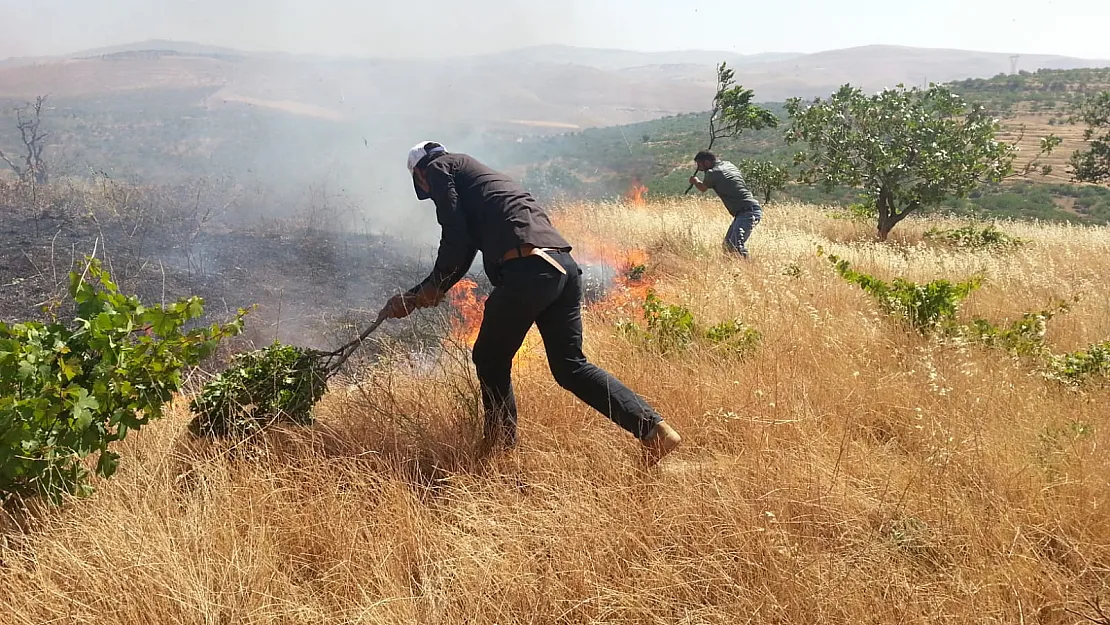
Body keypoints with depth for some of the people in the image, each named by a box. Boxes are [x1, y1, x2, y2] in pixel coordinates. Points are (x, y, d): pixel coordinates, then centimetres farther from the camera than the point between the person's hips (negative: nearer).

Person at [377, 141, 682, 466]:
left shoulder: (439, 168, 12)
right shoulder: (474, 173, 36)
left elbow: (455, 239, 0)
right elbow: (464, 254, 34)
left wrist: (432, 287, 14)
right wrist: (414, 297, 37)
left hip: (529, 268, -8)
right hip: (565, 267, 8)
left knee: (490, 359, 13)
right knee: (570, 366, 12)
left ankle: (502, 450, 22)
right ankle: (655, 429, 3)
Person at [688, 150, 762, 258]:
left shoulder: (712, 173, -9)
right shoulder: (728, 165, 15)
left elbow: (703, 188, 9)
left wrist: (695, 181, 32)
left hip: (748, 212, -10)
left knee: (737, 245, -20)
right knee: (727, 244, 14)